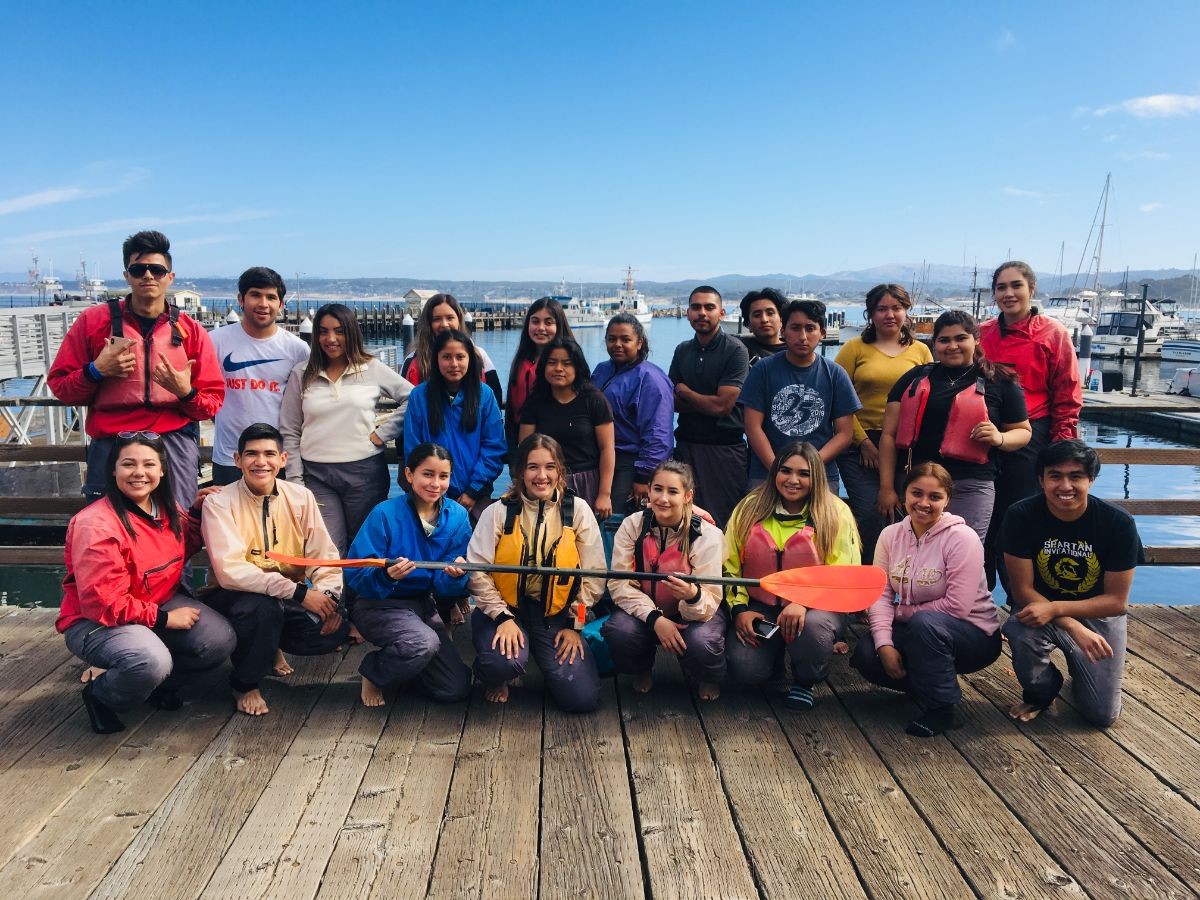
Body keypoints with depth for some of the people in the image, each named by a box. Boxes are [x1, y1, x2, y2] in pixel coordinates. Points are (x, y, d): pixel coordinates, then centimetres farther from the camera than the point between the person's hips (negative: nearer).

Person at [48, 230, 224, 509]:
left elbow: (213, 401, 7)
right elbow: (58, 384, 8)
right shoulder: (94, 319, 6)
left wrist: (187, 392, -12)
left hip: (174, 446, 0)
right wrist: (96, 371, -9)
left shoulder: (191, 331, 8)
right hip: (110, 445, 0)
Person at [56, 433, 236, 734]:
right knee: (151, 664, -35)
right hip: (96, 621, -7)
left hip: (162, 602, 7)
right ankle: (99, 693, -1)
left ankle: (154, 674, 10)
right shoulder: (96, 526, -24)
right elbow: (104, 604, -24)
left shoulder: (166, 507, -1)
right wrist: (164, 619, -20)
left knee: (220, 641, -16)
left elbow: (183, 549, 19)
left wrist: (197, 512, 2)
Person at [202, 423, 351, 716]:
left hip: (291, 601, 4)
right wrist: (299, 592, -33)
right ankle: (245, 684, -4)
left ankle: (273, 648, 14)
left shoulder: (301, 497, -2)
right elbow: (230, 571, -26)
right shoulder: (219, 503, -14)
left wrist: (328, 594, -27)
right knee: (263, 607, -36)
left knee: (336, 628, -21)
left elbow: (324, 556, -4)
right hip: (235, 600, -4)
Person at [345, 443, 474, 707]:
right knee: (424, 642, -34)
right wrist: (386, 575, -39)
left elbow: (445, 587, -8)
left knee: (456, 689, -3)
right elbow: (355, 575, -20)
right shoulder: (385, 514, -19)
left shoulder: (457, 517, -7)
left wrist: (455, 576, -31)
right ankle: (373, 672, -1)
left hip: (423, 605, 5)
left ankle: (401, 664, 26)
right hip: (377, 604, -5)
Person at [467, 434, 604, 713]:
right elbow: (477, 570, -8)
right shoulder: (499, 512, -3)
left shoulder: (577, 510, -1)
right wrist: (503, 617, -16)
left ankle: (550, 662, 22)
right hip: (506, 608, -1)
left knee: (583, 698, -12)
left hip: (557, 614, 1)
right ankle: (496, 679, 8)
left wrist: (575, 623, -1)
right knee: (503, 663, -33)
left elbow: (594, 574, 2)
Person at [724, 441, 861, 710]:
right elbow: (730, 566, 5)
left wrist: (804, 601, -27)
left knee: (813, 627, -37)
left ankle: (805, 682, -1)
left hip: (816, 607, -1)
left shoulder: (835, 513, -6)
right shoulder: (750, 509, 2)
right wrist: (739, 608, -8)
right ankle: (774, 656, 17)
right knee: (743, 668, -22)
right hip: (759, 608, 2)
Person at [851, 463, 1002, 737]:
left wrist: (901, 611, -13)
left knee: (925, 623, -36)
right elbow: (880, 595, -7)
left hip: (974, 634, -5)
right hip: (918, 632, 5)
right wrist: (885, 644, -21)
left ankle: (940, 707, -15)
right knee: (865, 654, -20)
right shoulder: (891, 535, -2)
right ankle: (928, 684, 7)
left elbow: (956, 607, -22)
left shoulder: (961, 538, -18)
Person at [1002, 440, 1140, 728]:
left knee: (1102, 715, -6)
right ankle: (1040, 692, 0)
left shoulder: (1119, 523, -18)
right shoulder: (1021, 516, -19)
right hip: (1040, 609, 0)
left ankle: (1077, 666, 30)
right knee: (1022, 635, -35)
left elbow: (1116, 602, -14)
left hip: (1098, 614, 1)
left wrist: (1055, 608, -29)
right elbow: (1023, 590, -16)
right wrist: (1074, 628, -30)